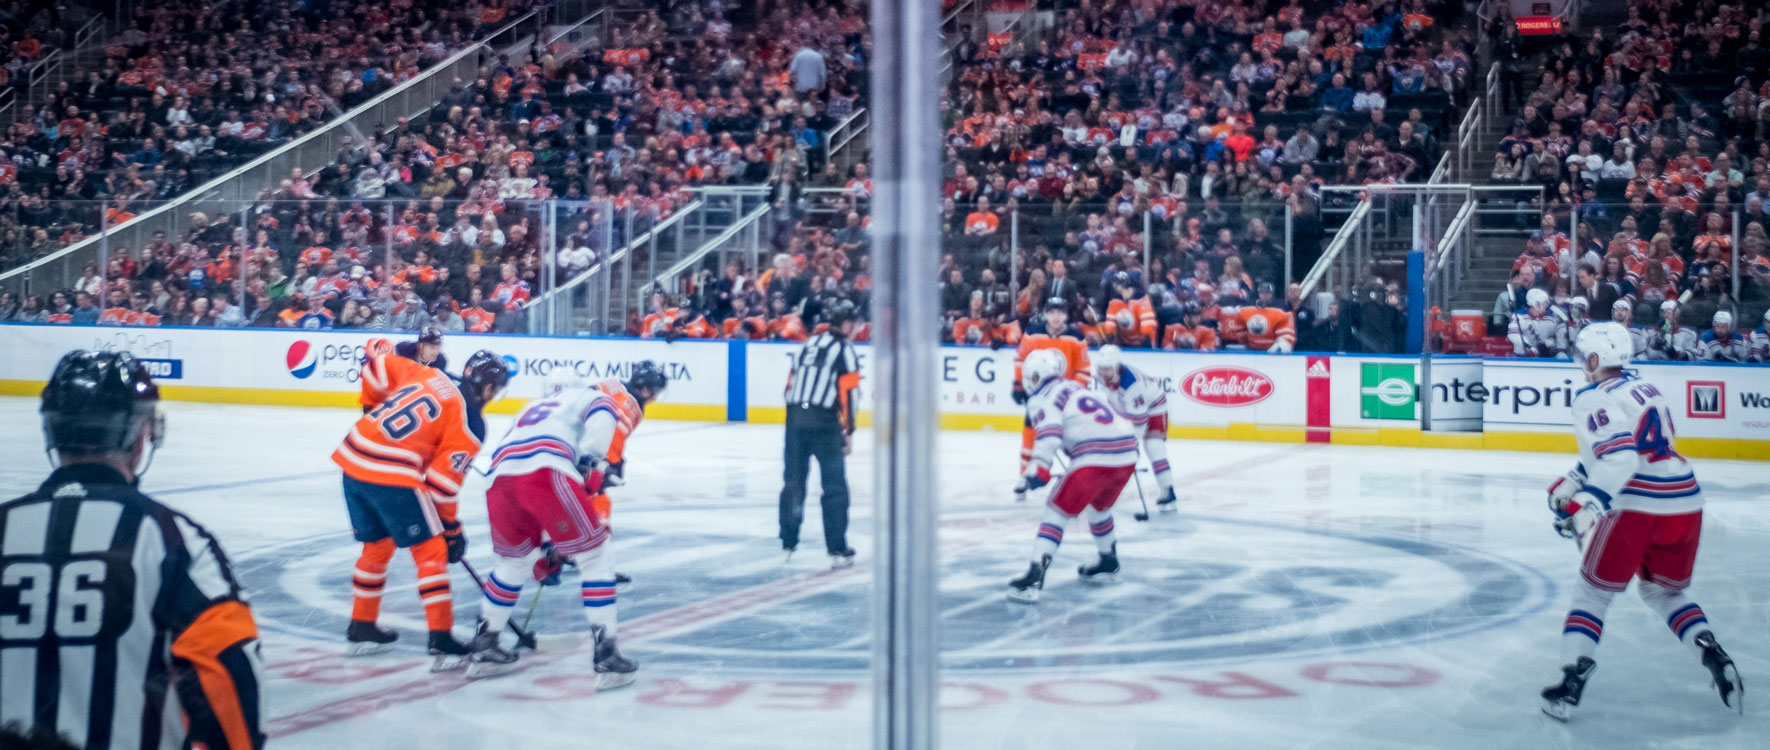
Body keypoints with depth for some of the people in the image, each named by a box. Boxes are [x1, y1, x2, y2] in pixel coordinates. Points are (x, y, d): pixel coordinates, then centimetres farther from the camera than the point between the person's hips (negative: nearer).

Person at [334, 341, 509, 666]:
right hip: (393, 477, -7)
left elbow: (377, 360, 18)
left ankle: (361, 628, 36)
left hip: (352, 461, 7)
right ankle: (441, 640, 2)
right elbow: (443, 479, -4)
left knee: (376, 546, 25)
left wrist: (372, 408, 31)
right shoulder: (471, 425, -2)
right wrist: (451, 528, 8)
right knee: (430, 551, 6)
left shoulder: (427, 375, 13)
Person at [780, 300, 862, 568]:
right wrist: (849, 432, -6)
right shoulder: (844, 349, -2)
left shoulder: (809, 344, 19)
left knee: (794, 481, 14)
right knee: (835, 487, -1)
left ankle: (788, 543, 19)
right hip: (824, 422, -6)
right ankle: (838, 550, -2)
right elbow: (847, 393, -10)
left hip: (795, 416, 6)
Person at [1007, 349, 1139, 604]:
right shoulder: (1073, 388, 29)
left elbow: (1050, 432, -16)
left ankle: (1035, 573, -15)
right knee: (1098, 506, 31)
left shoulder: (1041, 399, 3)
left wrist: (1039, 466, -24)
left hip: (1096, 458, -8)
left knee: (1057, 510, -4)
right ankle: (1108, 562, 46)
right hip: (1127, 451, 8)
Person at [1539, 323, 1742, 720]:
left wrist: (1588, 505, -24)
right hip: (1686, 505, 7)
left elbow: (1619, 453, -20)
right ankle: (1714, 656, 6)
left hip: (1636, 507, -7)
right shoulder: (1645, 389, 20)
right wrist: (1575, 480, 30)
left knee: (1592, 592, 8)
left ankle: (1571, 682, 0)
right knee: (1664, 591, 26)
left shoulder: (1593, 398, -5)